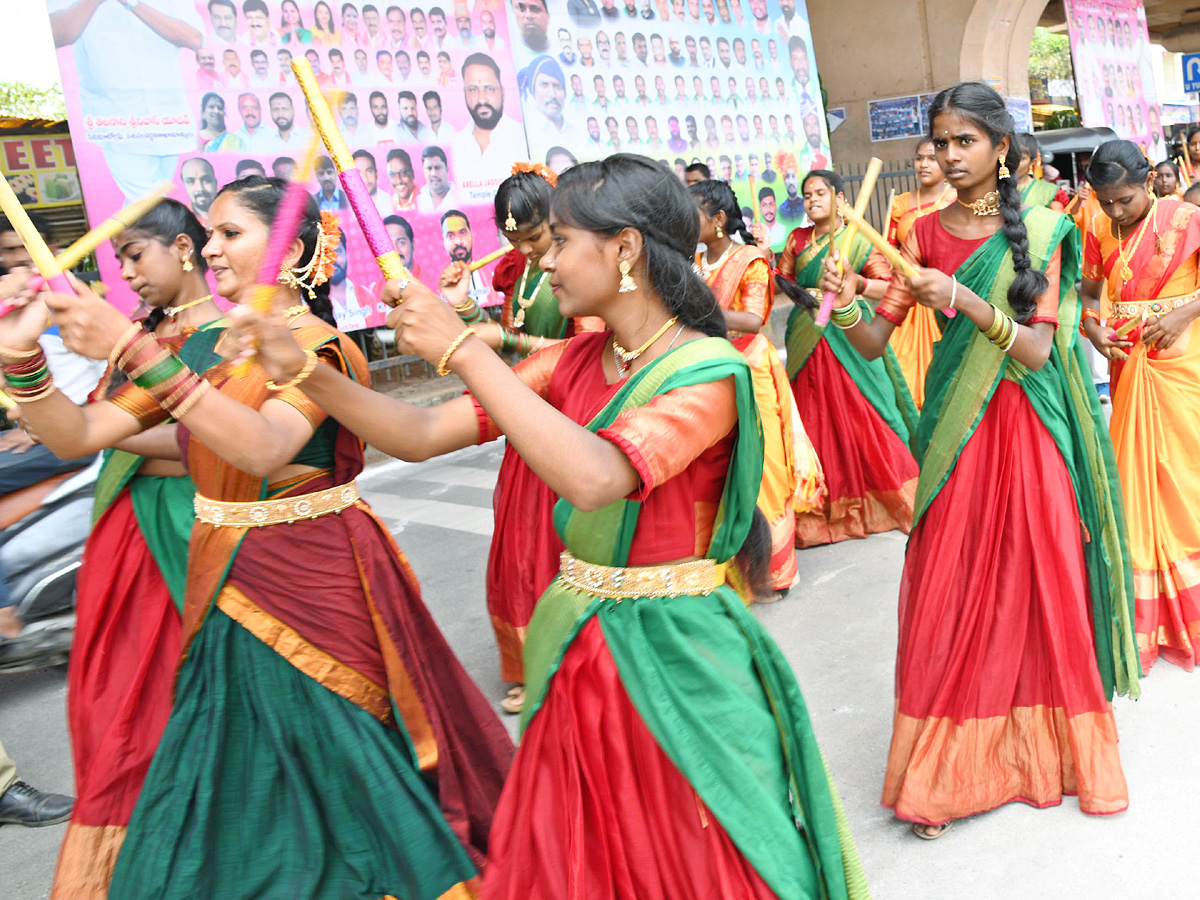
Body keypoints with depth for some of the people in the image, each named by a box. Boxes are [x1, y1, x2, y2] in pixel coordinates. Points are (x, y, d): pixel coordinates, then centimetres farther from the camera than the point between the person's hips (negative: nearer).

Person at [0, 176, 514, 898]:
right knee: (225, 805, 17)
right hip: (226, 594, 7)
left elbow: (265, 450, -33)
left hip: (312, 588, -6)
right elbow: (77, 434, 2)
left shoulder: (320, 346, -12)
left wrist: (137, 351, -37)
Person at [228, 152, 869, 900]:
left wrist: (464, 349, -30)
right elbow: (422, 435, -1)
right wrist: (304, 372, -13)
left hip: (672, 658, -6)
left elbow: (595, 480, -34)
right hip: (576, 654, 6)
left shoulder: (709, 371, -17)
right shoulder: (574, 362, 3)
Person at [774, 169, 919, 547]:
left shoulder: (859, 241, -1)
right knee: (816, 418, 5)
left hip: (849, 337, -3)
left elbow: (888, 287, -7)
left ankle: (887, 494, 13)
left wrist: (857, 282, -25)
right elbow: (782, 283, 13)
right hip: (807, 340, 4)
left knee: (861, 413, -3)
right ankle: (828, 505, 17)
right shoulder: (797, 240, 10)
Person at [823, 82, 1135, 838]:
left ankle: (1045, 745, 26)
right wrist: (846, 306, -22)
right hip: (956, 430, 1)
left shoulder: (1041, 231, -1)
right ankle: (949, 771, 15)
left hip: (1029, 431, -1)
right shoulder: (928, 232, 5)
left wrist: (964, 300, -26)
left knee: (1042, 584, 4)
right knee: (951, 592, 2)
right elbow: (877, 342, -1)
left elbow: (1038, 350, -11)